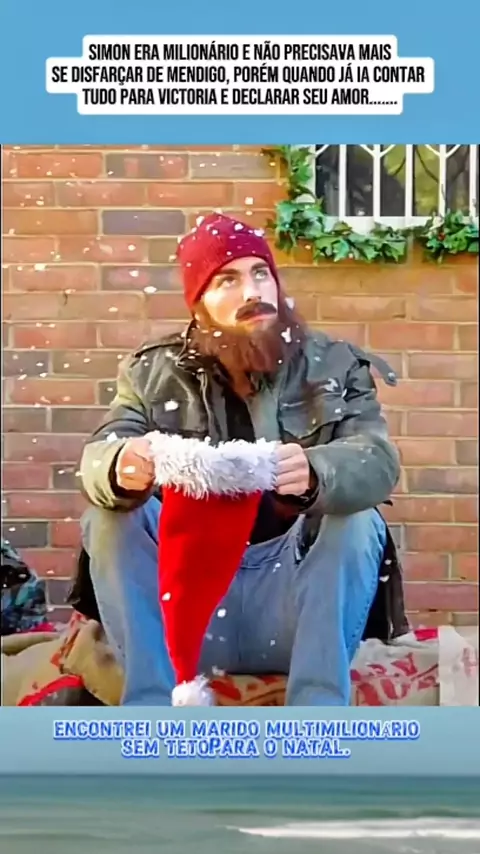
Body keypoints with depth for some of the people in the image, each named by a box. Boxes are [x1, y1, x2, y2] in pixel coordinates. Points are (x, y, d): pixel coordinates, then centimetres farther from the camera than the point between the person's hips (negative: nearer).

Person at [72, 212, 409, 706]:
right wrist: (121, 467, -40)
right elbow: (97, 459, -13)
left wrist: (314, 475, -41)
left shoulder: (336, 367, 1)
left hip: (294, 613, -1)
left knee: (358, 521, -24)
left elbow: (377, 463, -16)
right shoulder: (153, 374, 3)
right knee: (111, 516, -19)